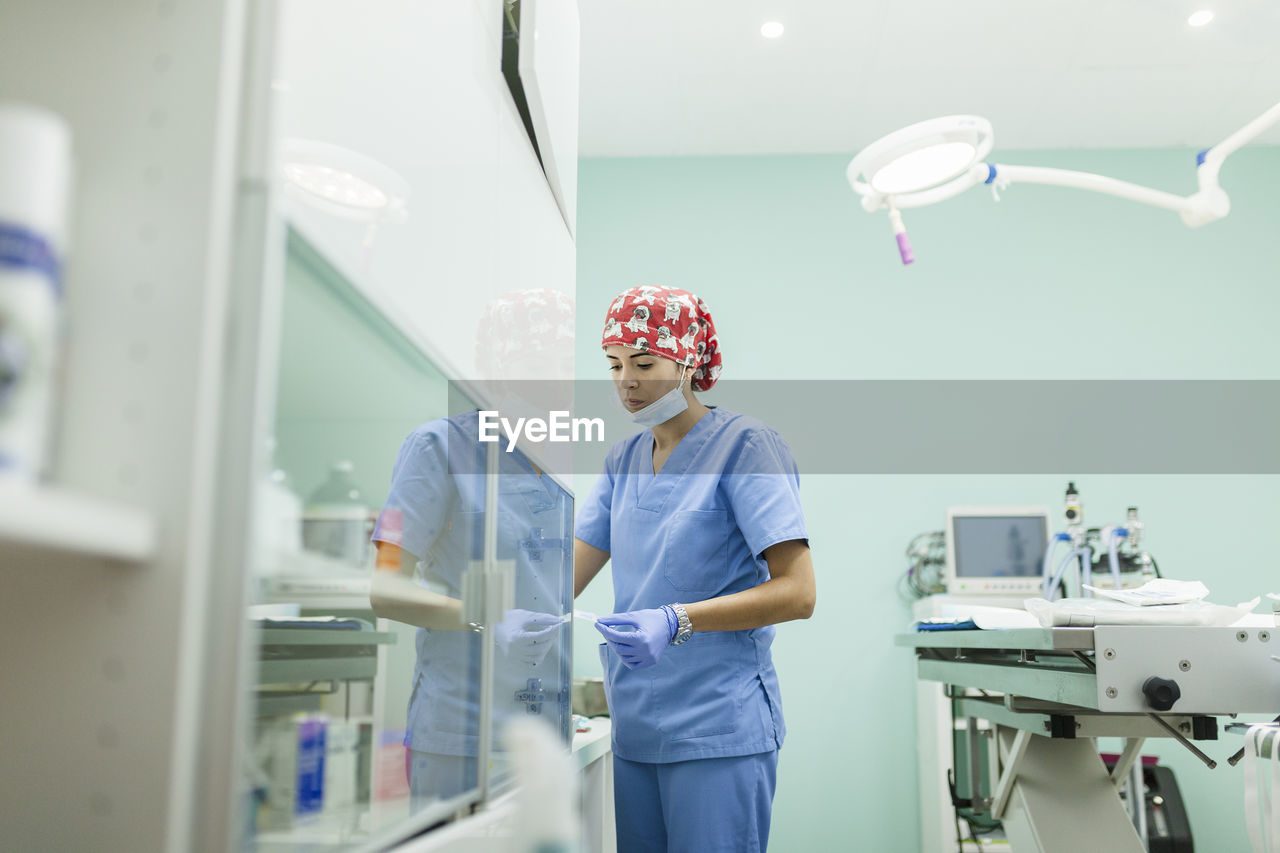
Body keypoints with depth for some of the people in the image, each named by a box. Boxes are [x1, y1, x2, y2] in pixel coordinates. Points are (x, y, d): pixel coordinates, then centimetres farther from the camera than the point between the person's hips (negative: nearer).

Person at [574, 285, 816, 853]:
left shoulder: (746, 445, -9)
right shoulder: (624, 460, 12)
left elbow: (797, 593, -16)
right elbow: (567, 576, 9)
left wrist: (676, 621, -26)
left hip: (719, 732, -6)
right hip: (634, 729, 6)